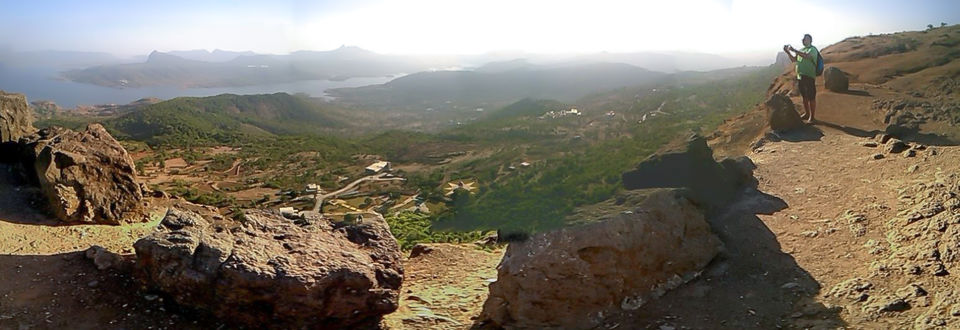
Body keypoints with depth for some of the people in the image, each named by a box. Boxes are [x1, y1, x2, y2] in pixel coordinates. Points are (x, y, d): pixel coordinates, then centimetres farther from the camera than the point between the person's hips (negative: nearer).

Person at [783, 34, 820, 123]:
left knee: (811, 98, -4)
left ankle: (812, 116, 0)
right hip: (800, 76, 8)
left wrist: (794, 50, -29)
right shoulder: (801, 50, 17)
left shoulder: (813, 49, -7)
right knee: (804, 97, 17)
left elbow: (806, 56, -27)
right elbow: (793, 59, 17)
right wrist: (788, 52, 1)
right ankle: (807, 113, 29)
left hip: (809, 76, -8)